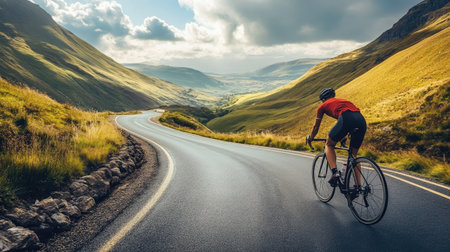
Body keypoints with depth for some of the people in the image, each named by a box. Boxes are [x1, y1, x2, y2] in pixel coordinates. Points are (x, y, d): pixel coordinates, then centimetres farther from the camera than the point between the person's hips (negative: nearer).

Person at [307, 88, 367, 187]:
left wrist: (310, 138, 52)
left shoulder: (323, 106, 25)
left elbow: (316, 127, 34)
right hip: (361, 120, 6)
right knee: (354, 155, 20)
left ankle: (334, 172, 0)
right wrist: (342, 137, 66)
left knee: (329, 145, 18)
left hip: (346, 119, -5)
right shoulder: (343, 101, 40)